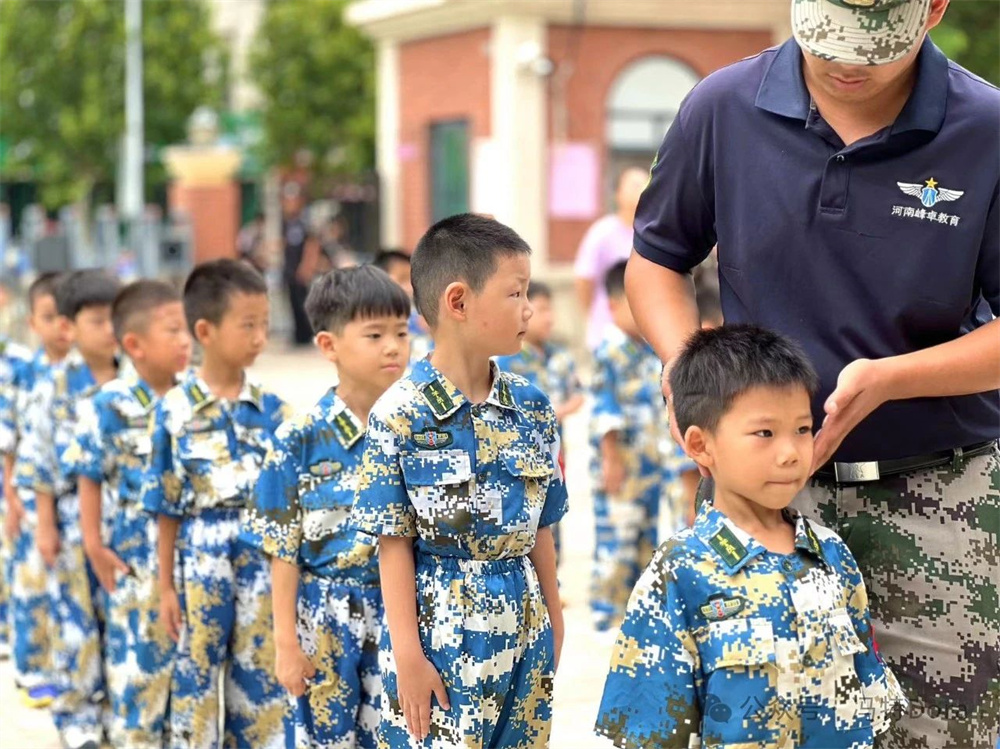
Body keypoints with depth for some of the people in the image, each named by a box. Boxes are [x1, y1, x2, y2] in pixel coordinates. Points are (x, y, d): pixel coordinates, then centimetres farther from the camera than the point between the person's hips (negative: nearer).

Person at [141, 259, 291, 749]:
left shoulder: (271, 409, 1)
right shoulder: (174, 410, -5)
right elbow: (167, 507, 0)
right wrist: (166, 584, 1)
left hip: (263, 550, 2)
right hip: (202, 551, -2)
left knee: (261, 670, 9)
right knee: (197, 669, 6)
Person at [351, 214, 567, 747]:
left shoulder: (532, 407, 4)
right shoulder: (401, 415, -11)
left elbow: (540, 526, 11)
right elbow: (395, 542, -10)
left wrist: (553, 620, 15)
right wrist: (406, 652, -12)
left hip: (522, 628, 5)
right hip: (441, 631, -5)